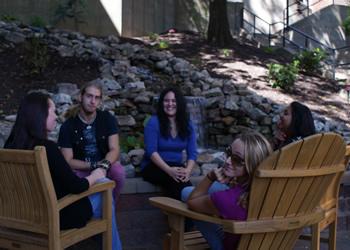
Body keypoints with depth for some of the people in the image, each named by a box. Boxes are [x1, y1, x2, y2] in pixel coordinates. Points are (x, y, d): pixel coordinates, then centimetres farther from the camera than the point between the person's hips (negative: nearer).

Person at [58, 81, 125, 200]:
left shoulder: (108, 119, -3)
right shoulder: (68, 126, -7)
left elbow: (114, 150, -11)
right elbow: (68, 161, -10)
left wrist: (104, 165, -33)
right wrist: (94, 165, -23)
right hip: (81, 169, -1)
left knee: (119, 172, -31)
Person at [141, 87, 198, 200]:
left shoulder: (187, 124, 6)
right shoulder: (154, 122, -7)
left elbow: (192, 152, 1)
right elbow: (151, 151, -15)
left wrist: (188, 170, -20)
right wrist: (169, 170, -28)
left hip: (176, 166, 3)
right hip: (153, 167, -3)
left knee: (182, 178, -33)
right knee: (176, 180, -34)